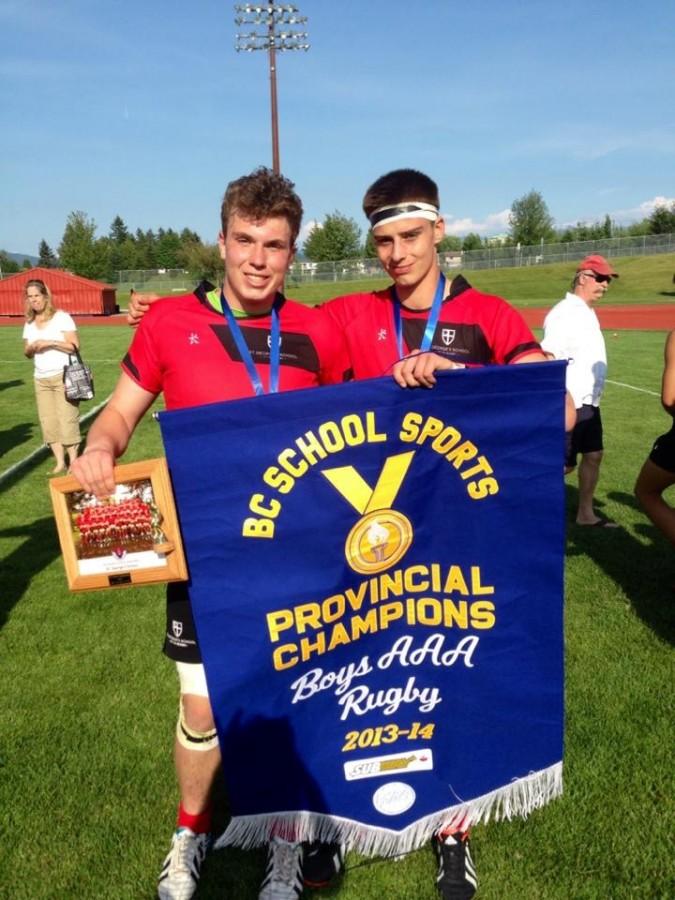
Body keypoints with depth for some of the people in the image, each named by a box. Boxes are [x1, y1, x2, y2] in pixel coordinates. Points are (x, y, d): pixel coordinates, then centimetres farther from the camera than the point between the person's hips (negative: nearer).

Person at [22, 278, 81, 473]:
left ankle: (73, 462, 0)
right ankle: (60, 462, 8)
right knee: (48, 421, 2)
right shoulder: (29, 323, 12)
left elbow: (75, 346, -11)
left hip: (63, 376, -6)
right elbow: (27, 353, 15)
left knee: (67, 419, -7)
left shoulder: (61, 317, -5)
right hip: (41, 379, 6)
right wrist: (31, 348, -8)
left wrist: (51, 342, -20)